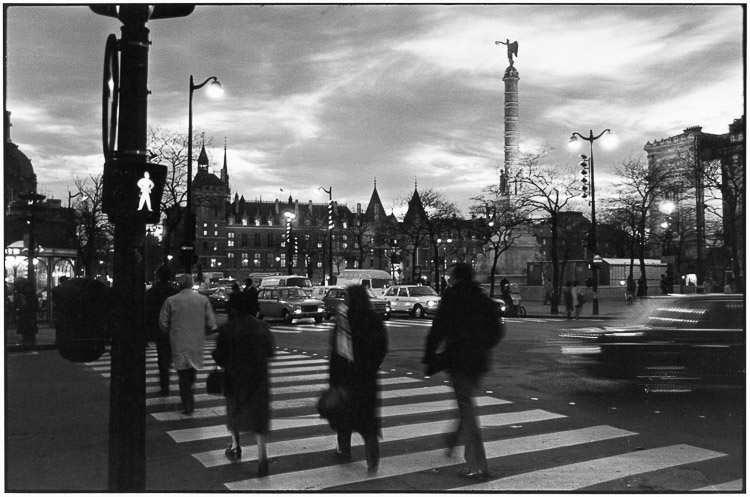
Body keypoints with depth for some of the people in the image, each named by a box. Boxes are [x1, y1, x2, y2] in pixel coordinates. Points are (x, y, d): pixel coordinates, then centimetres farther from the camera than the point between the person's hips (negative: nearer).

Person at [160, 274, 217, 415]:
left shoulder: (171, 301, -7)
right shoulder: (203, 300, -3)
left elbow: (163, 324, -4)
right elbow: (211, 324, -3)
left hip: (179, 344, -2)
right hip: (197, 344, 2)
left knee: (183, 376, 6)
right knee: (191, 373, 19)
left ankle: (188, 407, 6)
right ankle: (190, 403, 30)